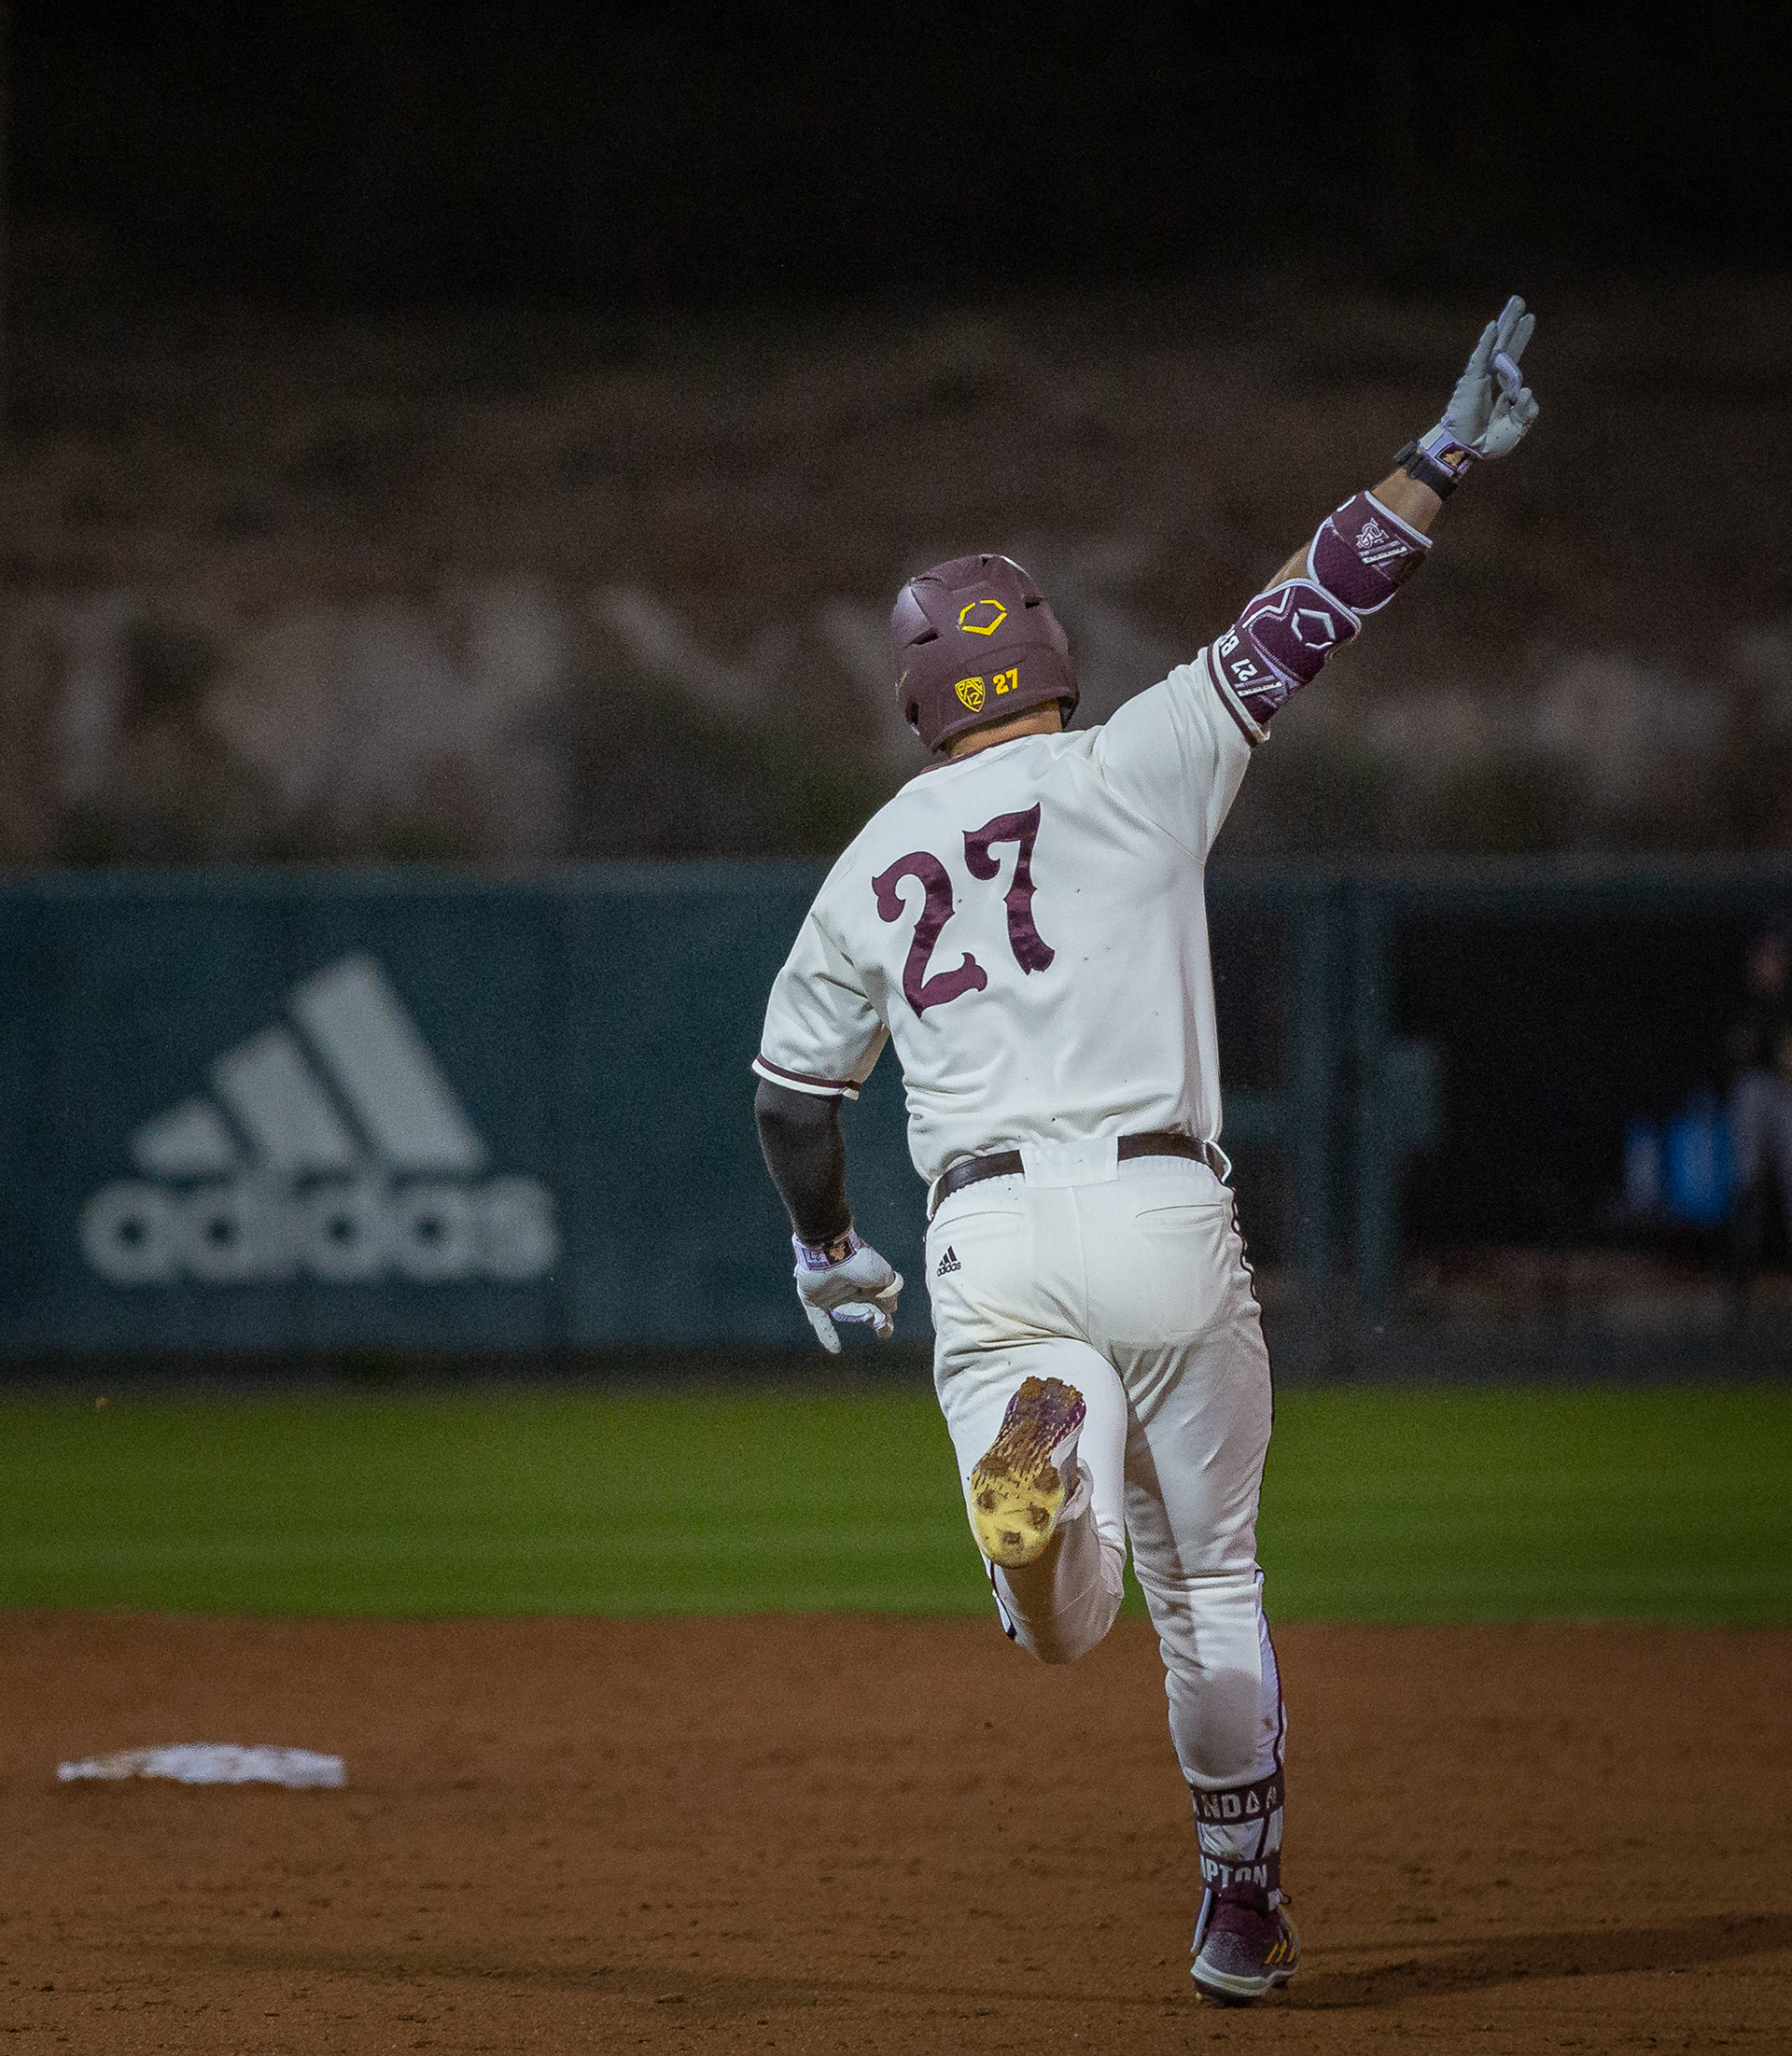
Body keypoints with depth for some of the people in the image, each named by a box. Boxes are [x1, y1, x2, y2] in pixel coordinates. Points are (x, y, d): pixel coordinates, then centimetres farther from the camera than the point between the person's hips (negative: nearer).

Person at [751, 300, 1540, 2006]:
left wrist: (824, 1253, 40)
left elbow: (789, 1093, 22)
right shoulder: (1129, 775, 4)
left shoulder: (873, 869, 15)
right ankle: (1243, 1913, 19)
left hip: (985, 1242, 1)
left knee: (1067, 1622, -7)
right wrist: (1441, 460, 1)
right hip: (1160, 1218, -1)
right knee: (1213, 1585, 15)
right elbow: (1295, 624, -2)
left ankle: (1038, 1459, -40)